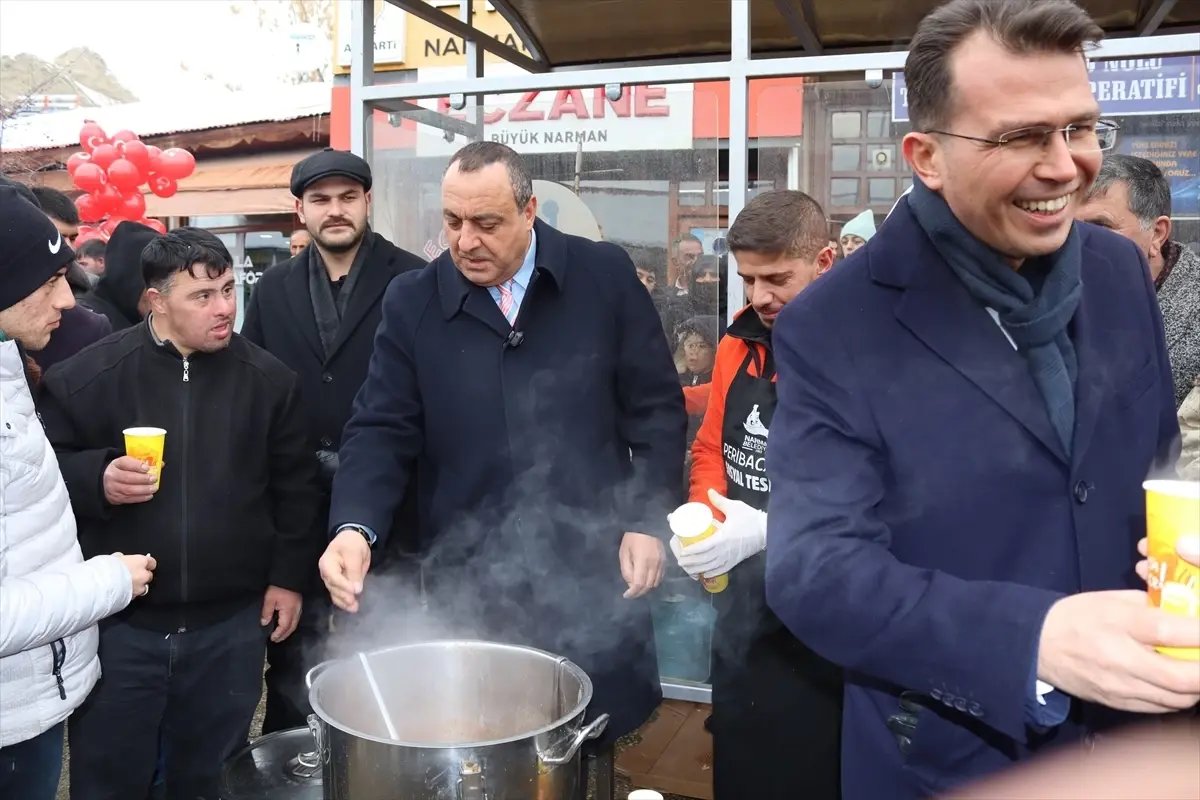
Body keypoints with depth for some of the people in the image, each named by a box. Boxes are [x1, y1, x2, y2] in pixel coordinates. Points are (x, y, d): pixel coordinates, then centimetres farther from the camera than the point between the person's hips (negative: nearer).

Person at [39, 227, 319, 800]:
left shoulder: (268, 378, -1)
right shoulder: (85, 377, -6)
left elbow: (294, 485, 6)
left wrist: (289, 576, 5)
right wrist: (96, 479, -19)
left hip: (231, 624, 1)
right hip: (118, 623, -1)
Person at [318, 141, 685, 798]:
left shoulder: (605, 277, -4)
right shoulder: (412, 301, -1)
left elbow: (656, 408, 0)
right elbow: (380, 430, -3)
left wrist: (647, 520, -6)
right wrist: (354, 529, -19)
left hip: (589, 577, 0)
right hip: (468, 587, 1)